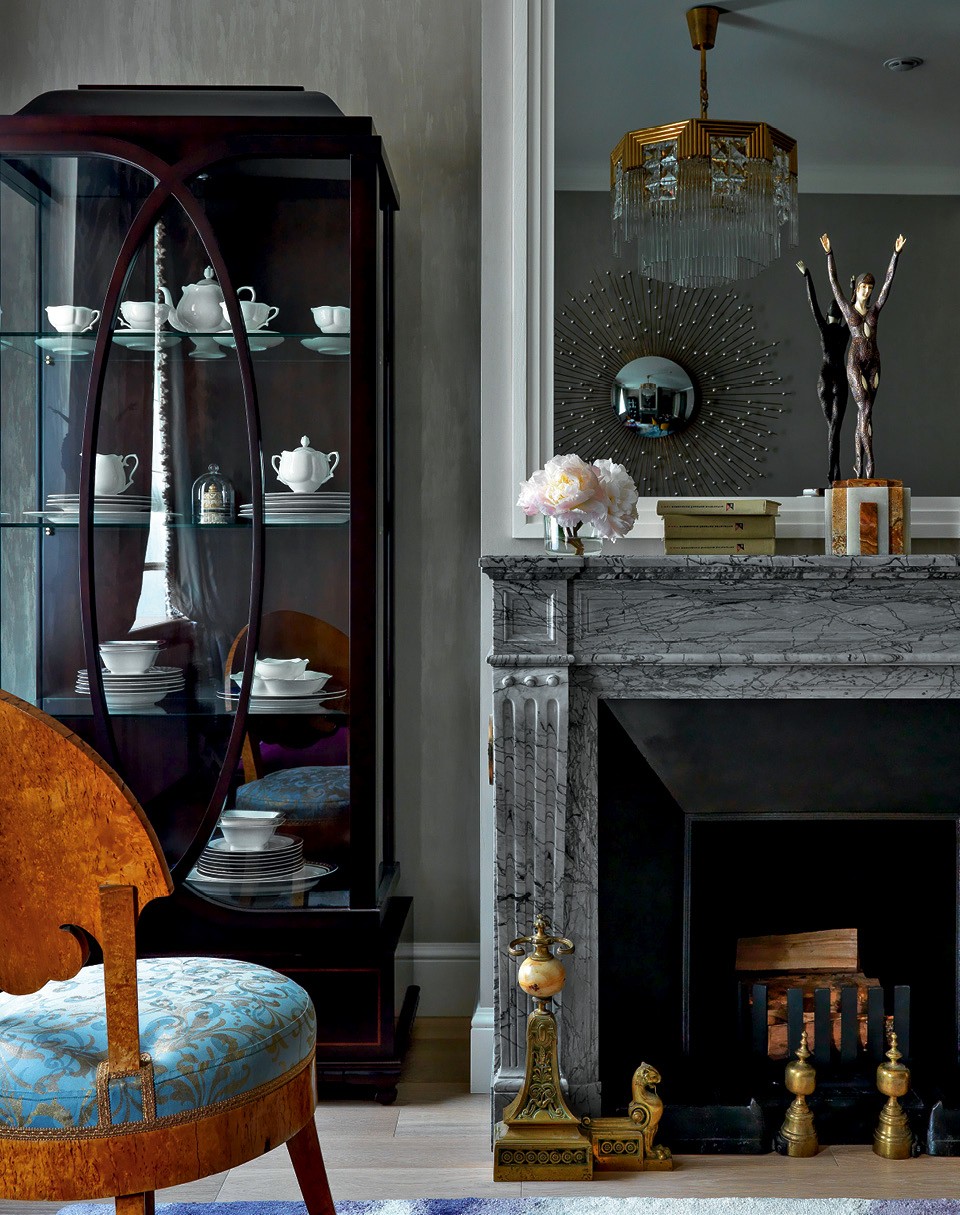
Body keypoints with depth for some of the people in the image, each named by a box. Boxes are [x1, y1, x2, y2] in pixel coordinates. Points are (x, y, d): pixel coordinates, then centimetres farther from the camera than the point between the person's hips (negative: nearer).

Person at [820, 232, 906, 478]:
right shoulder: (847, 308, 7)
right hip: (855, 362, -4)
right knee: (865, 409, -15)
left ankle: (858, 463, 6)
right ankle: (869, 461, -18)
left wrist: (896, 253, 8)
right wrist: (829, 253, -2)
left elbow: (888, 281, 12)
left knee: (864, 413, 3)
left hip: (874, 363, 4)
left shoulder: (875, 309, 14)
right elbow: (833, 282, 3)